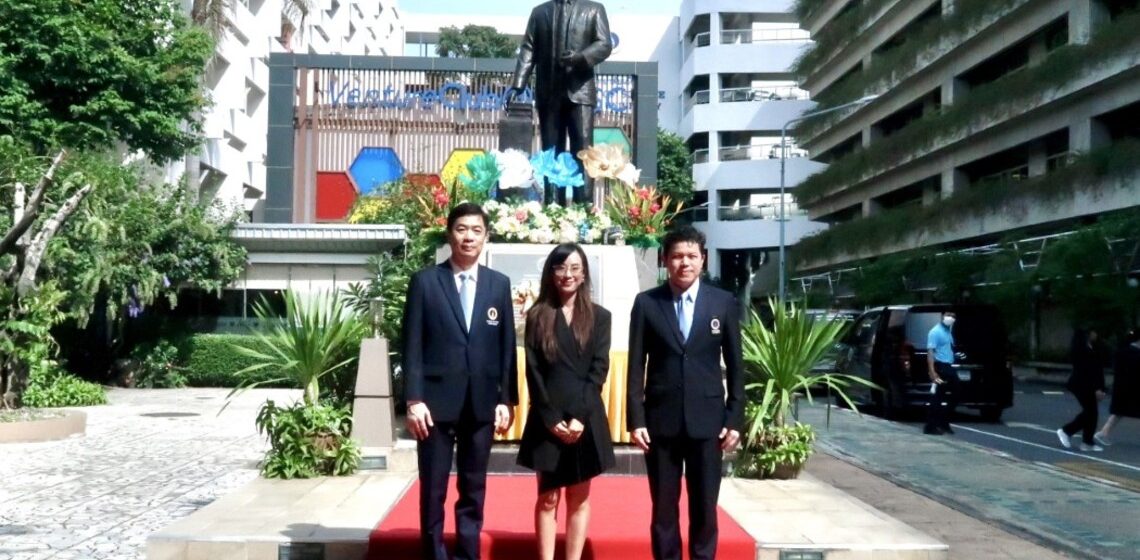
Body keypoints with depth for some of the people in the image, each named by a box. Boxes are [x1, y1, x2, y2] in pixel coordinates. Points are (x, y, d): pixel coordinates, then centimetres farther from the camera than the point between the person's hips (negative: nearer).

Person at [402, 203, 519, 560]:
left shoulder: (499, 284, 7)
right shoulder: (424, 281, 0)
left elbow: (507, 346, 7)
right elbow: (412, 345, -3)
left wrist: (506, 400, 2)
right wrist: (414, 399, -9)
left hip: (482, 403, 2)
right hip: (437, 400, -2)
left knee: (473, 489, 11)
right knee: (433, 489, 6)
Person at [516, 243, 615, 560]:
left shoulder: (599, 316, 5)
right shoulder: (537, 316, 3)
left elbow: (599, 370, -3)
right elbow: (533, 372, -2)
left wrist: (579, 416, -12)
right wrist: (552, 419, -10)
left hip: (586, 420, 1)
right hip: (547, 421, 0)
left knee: (579, 499, 8)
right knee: (548, 499, 5)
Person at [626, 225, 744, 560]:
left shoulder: (724, 303, 3)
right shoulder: (646, 303, 1)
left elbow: (735, 366, 5)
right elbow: (636, 366, 0)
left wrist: (734, 419, 0)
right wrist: (636, 420, -5)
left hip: (707, 419, 1)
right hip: (661, 419, 0)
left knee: (705, 507, 8)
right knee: (664, 507, 8)